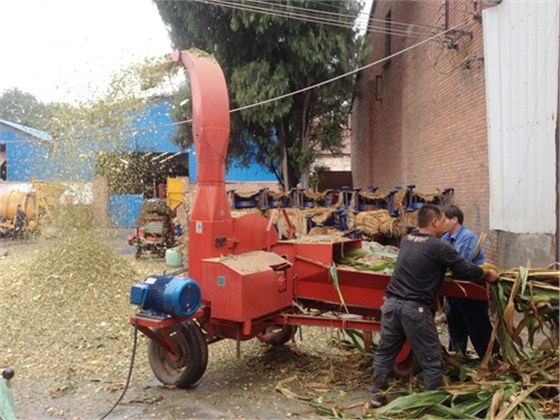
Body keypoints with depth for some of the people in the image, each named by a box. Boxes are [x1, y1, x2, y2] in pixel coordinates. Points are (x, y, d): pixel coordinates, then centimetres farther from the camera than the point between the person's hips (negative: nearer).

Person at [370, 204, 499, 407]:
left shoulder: (406, 240, 12)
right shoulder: (439, 247, -9)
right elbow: (466, 271, -4)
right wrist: (487, 274, 18)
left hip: (391, 303, 7)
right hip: (414, 309, -7)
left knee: (385, 351, 17)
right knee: (431, 359, 9)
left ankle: (377, 394, 25)